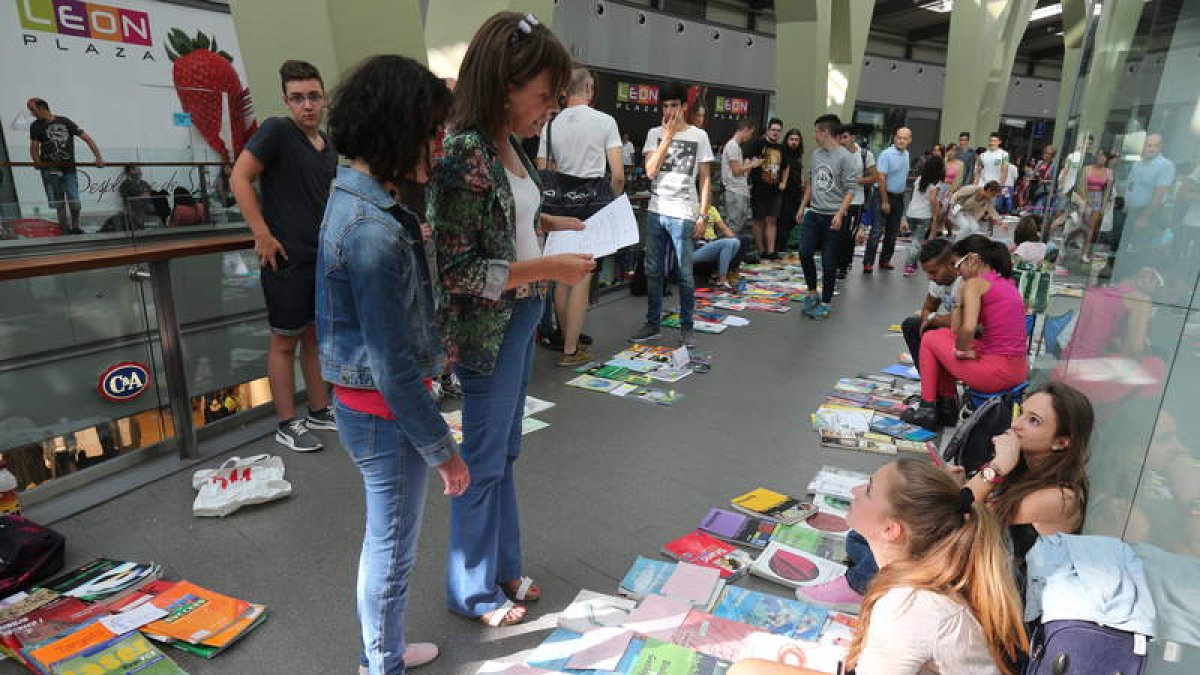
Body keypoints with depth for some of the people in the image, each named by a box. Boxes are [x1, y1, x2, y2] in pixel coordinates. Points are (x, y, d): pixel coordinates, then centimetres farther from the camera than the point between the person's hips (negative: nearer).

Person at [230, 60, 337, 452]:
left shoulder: (328, 147, 11)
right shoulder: (277, 131, -11)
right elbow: (239, 179, -15)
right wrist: (262, 235, -19)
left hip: (322, 257, 7)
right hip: (287, 258, -7)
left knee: (316, 335, 15)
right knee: (285, 341, 3)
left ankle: (319, 411, 29)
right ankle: (287, 425, 14)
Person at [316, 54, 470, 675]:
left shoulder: (349, 195, 4)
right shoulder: (376, 232, -27)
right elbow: (393, 366, -25)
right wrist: (442, 450, -17)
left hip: (362, 401, 10)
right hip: (385, 413, -10)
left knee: (384, 539, 25)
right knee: (392, 549, 12)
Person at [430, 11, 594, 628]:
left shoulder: (508, 142, 5)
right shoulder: (462, 153, -21)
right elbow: (454, 270, -22)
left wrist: (551, 223, 6)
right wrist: (547, 268, -22)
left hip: (520, 319, 9)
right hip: (486, 329, -9)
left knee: (504, 451, 20)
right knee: (483, 460, 7)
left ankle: (503, 566, 39)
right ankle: (473, 591, 30)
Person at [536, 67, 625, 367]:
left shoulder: (552, 124, 6)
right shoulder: (605, 121, -3)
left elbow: (542, 173, 4)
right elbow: (618, 175, -7)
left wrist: (552, 202, 15)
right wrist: (615, 203, 9)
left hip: (560, 206, 4)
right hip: (592, 202, -4)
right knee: (582, 278, 0)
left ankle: (568, 340, 24)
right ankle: (571, 350, 4)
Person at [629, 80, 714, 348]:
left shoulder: (698, 136, 2)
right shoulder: (655, 133, 8)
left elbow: (705, 179, 3)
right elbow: (650, 171, -5)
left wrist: (702, 215, -4)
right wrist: (668, 136, -6)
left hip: (683, 214, -3)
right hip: (655, 212, 3)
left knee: (685, 274, 1)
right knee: (653, 271, 8)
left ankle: (687, 326, 13)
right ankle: (652, 324, 19)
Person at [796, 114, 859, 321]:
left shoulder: (846, 157, -9)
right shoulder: (816, 154, 11)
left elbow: (850, 189, -12)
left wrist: (840, 213, -22)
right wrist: (802, 206, 18)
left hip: (833, 217, -6)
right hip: (813, 213, 6)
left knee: (829, 263, 1)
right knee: (805, 253, -3)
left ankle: (825, 303, 13)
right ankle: (812, 293, 16)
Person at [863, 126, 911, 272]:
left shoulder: (906, 154, 9)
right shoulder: (886, 154, -14)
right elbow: (881, 179, -17)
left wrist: (902, 196, 14)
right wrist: (884, 201, -19)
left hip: (899, 197, 7)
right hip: (885, 195, -7)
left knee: (892, 232, 11)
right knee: (877, 231, -10)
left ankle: (885, 260, 20)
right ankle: (868, 263, -8)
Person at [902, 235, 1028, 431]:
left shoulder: (975, 282, -9)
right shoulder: (1008, 283, 16)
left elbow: (968, 328, -25)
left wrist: (961, 349, -7)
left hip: (995, 373, -8)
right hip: (1019, 372, 8)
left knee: (930, 339, 11)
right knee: (945, 335, 23)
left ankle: (928, 410, 15)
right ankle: (947, 406, 26)